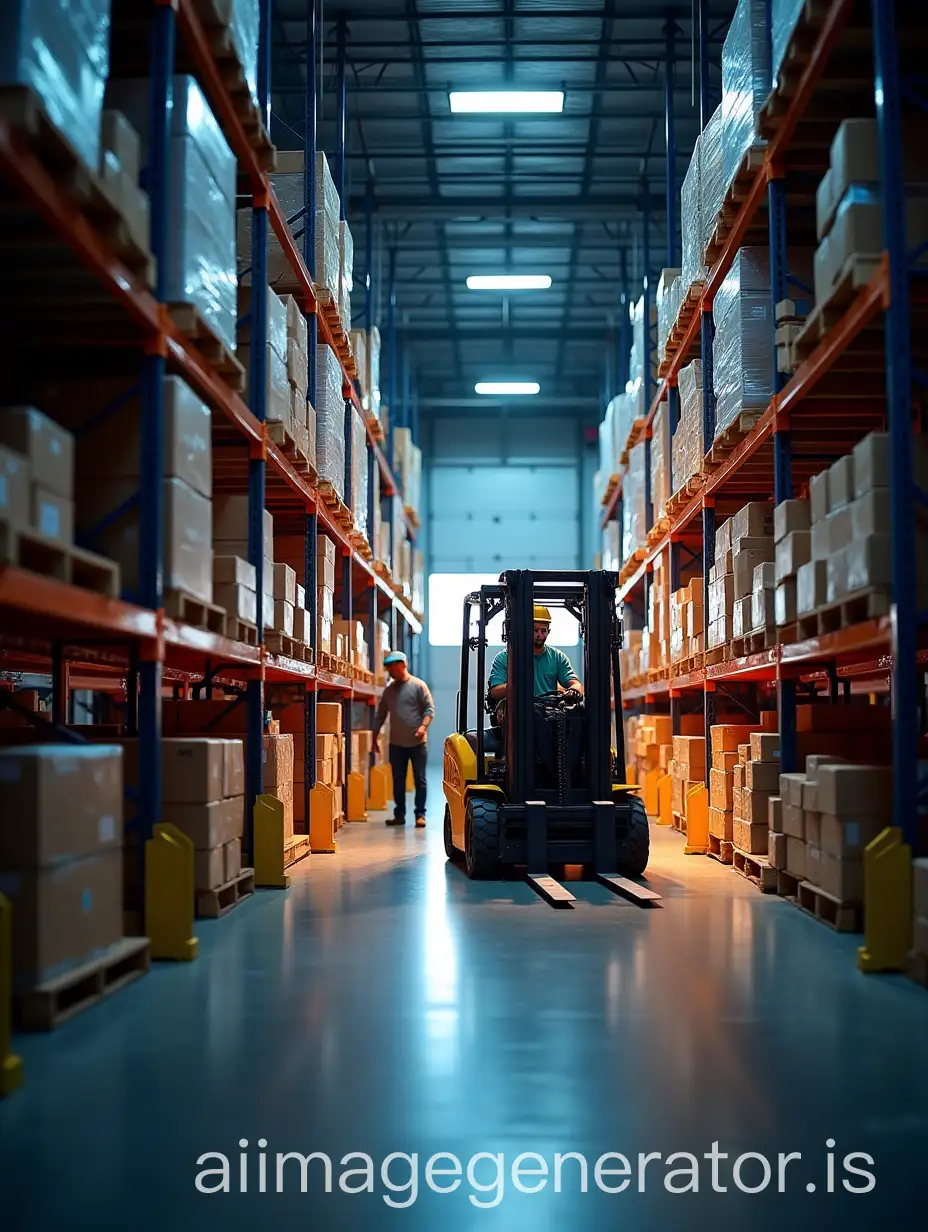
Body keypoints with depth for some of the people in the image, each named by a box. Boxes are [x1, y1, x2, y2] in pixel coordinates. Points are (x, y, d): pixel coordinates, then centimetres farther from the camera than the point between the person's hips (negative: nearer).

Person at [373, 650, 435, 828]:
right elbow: (381, 714, 18)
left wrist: (423, 726, -22)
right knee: (398, 781, 8)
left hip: (417, 742, -5)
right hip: (396, 743, 5)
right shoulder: (389, 690, 11)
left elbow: (430, 708, -7)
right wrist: (375, 734, 13)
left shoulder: (418, 685, -4)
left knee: (420, 780, 0)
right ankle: (399, 815, 14)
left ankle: (420, 814, 5)